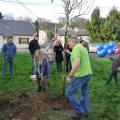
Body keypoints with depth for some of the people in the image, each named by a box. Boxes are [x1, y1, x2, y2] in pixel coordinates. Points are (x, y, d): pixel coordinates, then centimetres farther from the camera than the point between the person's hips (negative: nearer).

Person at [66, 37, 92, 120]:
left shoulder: (76, 48, -14)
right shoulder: (83, 48, 17)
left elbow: (77, 63, -26)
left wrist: (70, 76, -23)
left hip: (81, 75, -10)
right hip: (88, 73, 10)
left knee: (70, 92, -1)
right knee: (85, 93, 17)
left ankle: (80, 112, 3)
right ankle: (85, 111, 27)